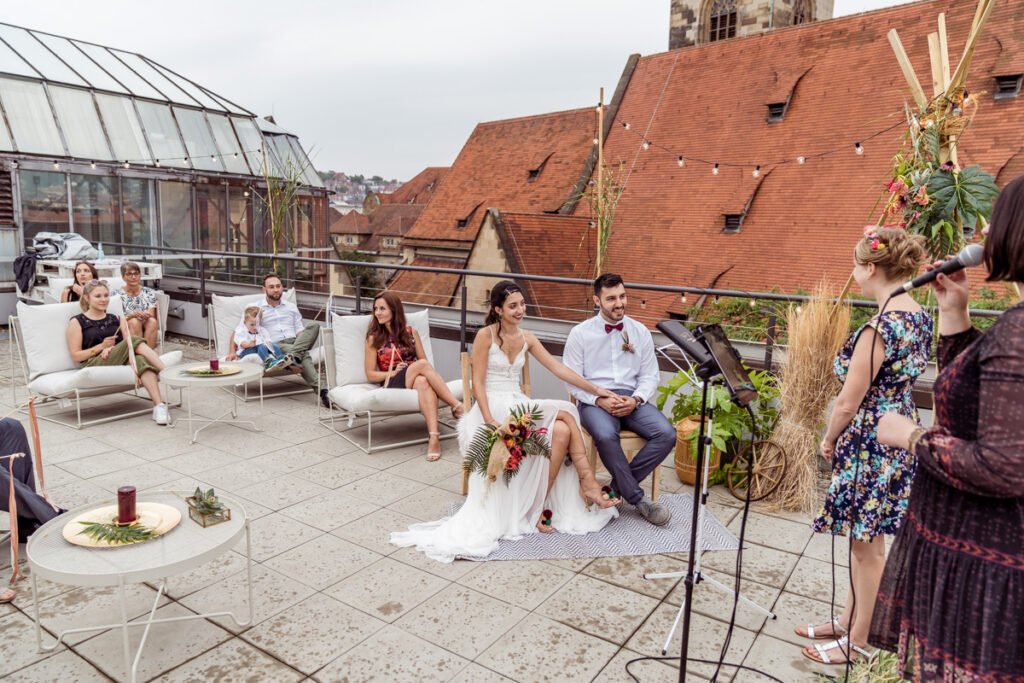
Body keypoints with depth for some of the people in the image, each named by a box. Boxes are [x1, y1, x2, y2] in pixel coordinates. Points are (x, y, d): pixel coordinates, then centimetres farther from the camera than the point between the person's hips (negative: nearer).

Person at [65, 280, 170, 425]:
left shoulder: (116, 319, 22)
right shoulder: (77, 322, 10)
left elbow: (128, 343, 12)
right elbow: (76, 356, 4)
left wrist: (111, 348, -9)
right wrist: (102, 346, -9)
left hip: (121, 362, 4)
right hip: (94, 365, -3)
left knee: (140, 360, -36)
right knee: (134, 341, -30)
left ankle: (159, 406, -50)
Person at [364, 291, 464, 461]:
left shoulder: (411, 333, 13)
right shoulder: (374, 338, 8)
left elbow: (425, 366, 11)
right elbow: (371, 375, 5)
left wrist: (414, 371, -12)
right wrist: (393, 372, -12)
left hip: (415, 380, 2)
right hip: (392, 384, -2)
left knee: (423, 382, -38)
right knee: (422, 364, -33)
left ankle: (434, 437, -50)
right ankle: (458, 406, -36)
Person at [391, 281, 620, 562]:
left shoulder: (526, 338, 11)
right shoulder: (485, 335, -6)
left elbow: (559, 369, 9)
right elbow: (478, 384, -10)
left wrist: (595, 389, 4)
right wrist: (490, 422, -22)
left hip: (518, 405, 6)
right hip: (494, 407, -6)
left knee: (561, 431, -23)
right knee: (564, 412, -22)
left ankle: (539, 507, -14)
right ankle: (588, 482, -9)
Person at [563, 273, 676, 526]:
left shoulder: (640, 332, 9)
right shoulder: (580, 333, 1)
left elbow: (650, 376, 9)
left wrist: (635, 399, -11)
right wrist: (599, 399, -16)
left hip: (631, 399, 3)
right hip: (595, 400, -3)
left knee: (666, 434, -23)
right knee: (606, 436, -36)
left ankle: (619, 487, -8)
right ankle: (637, 498, -16)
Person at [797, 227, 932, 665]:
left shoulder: (879, 328, -24)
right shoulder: (920, 316, 5)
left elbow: (848, 403, -20)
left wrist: (828, 440, -1)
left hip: (872, 444, -9)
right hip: (899, 435, 9)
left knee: (866, 545, 6)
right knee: (863, 540, 20)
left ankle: (858, 642, 24)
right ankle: (848, 621, 36)